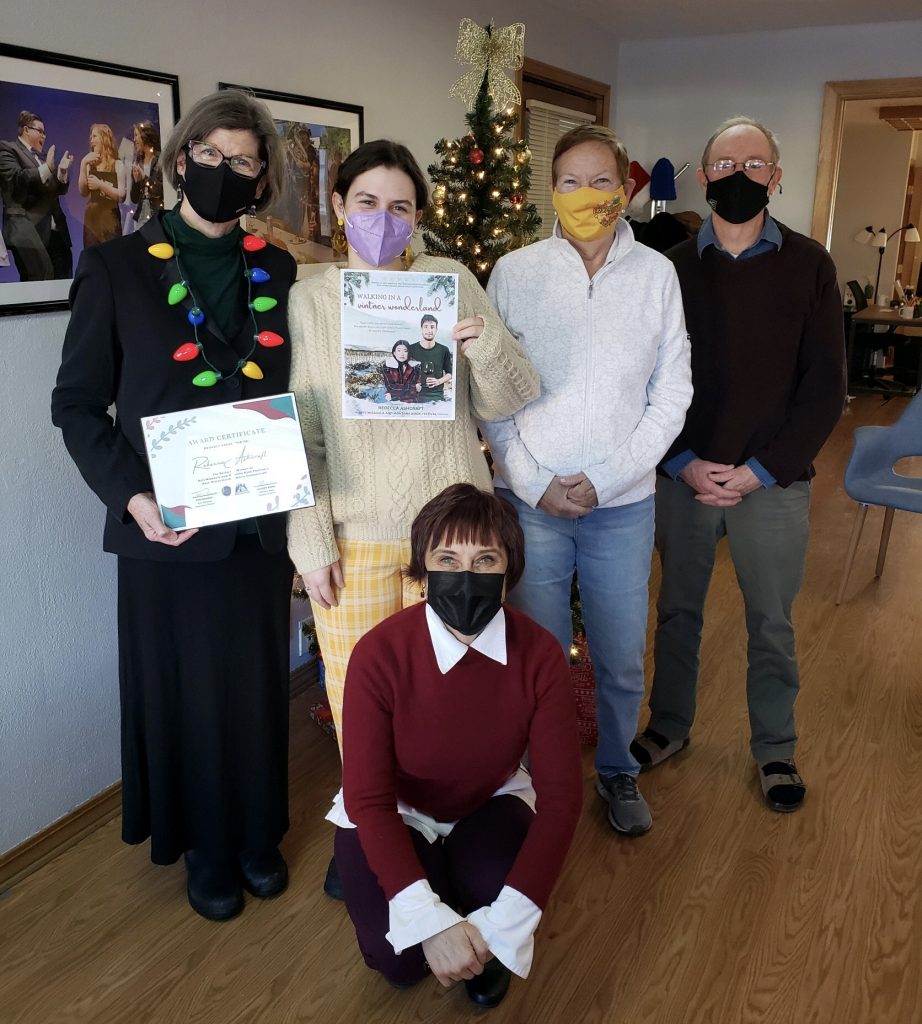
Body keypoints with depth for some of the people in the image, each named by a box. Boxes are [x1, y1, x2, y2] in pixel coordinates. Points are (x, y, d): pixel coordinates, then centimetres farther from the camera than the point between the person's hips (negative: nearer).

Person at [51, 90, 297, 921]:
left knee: (259, 687, 14)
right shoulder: (115, 268, -3)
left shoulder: (281, 273, 5)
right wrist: (132, 496, -17)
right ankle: (205, 849, 33)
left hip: (261, 522, 3)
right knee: (186, 693, 10)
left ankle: (258, 835, 36)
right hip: (169, 527, -2)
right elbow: (77, 403, -3)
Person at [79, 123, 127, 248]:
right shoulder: (90, 163, 7)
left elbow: (122, 195, -8)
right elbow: (83, 192, 2)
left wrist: (101, 185, -15)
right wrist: (83, 165, -3)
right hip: (91, 217, 3)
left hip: (110, 218, -3)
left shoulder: (117, 164, -1)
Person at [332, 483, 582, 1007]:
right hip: (397, 813, -1)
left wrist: (505, 923, -31)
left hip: (490, 805, 1)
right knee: (401, 959, -20)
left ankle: (489, 948, 8)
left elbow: (560, 793, -20)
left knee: (501, 892, -29)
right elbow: (369, 799, -23)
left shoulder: (540, 655, -22)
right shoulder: (379, 654, -28)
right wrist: (431, 921, -33)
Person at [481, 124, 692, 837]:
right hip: (531, 500, -1)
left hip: (624, 503, 1)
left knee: (622, 659, 13)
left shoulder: (657, 275, 1)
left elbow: (672, 392, 0)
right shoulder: (514, 273, -2)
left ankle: (618, 769, 38)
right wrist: (534, 482, -9)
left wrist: (605, 479, -9)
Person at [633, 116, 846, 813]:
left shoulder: (808, 265, -3)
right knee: (678, 611, 15)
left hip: (773, 482, -1)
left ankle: (775, 748, 32)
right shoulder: (674, 267, 1)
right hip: (683, 477, 1)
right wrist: (683, 463, -11)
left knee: (771, 624, 11)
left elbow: (825, 386, -5)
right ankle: (670, 726, 36)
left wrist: (761, 470, -12)